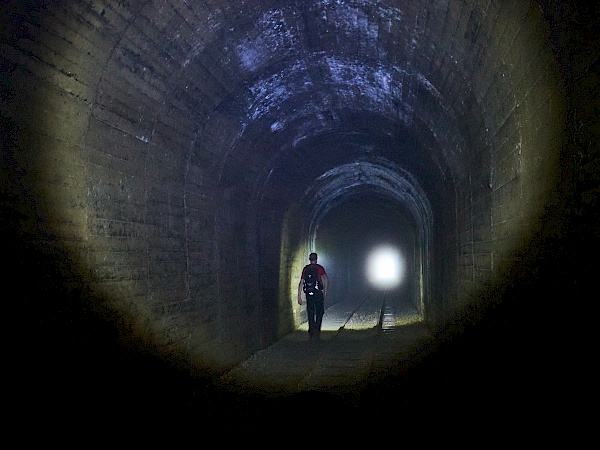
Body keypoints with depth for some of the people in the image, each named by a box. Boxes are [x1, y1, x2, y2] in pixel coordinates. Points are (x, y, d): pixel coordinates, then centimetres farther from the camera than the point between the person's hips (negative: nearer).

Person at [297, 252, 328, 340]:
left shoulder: (305, 269, 8)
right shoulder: (320, 268, 0)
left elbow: (301, 283, 4)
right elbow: (326, 279, -11)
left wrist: (299, 296, 6)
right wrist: (325, 291, -3)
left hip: (308, 293, 3)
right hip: (318, 293, -3)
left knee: (310, 314, 10)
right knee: (319, 312, 7)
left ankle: (311, 333, 9)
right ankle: (317, 331, -6)